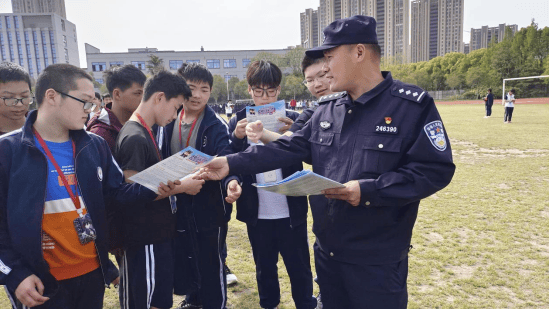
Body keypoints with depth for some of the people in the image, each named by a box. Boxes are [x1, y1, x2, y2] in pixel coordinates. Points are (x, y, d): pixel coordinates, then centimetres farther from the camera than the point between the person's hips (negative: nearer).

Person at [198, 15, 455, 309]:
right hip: (326, 250, 6)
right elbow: (288, 148, 3)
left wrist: (369, 190, -25)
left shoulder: (412, 105, -12)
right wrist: (232, 163, -5)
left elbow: (435, 170, -15)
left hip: (378, 259, -5)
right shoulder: (327, 108, 6)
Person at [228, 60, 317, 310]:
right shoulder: (238, 122, 2)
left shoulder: (292, 119, -2)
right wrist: (236, 138, -22)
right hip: (257, 213, 2)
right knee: (264, 268, 19)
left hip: (291, 211, -1)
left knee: (299, 268, 12)